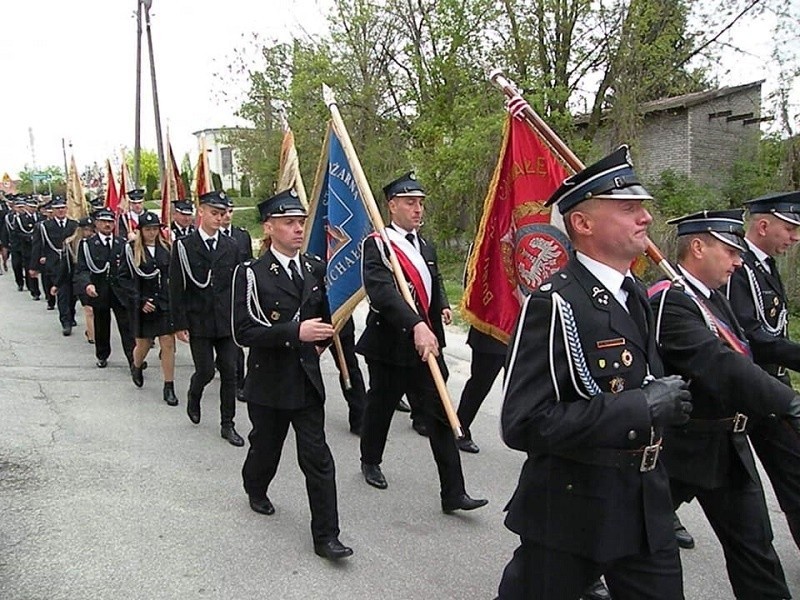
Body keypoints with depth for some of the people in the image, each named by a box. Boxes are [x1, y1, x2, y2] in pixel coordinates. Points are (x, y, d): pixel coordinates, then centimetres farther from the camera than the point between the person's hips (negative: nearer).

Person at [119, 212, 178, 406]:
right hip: (142, 304, -1)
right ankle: (137, 367, 45)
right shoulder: (131, 249, -3)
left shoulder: (166, 248, 5)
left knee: (168, 345, -3)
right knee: (143, 345, 10)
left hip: (165, 303, 2)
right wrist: (140, 300, -13)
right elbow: (124, 277, -5)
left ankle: (169, 387, 5)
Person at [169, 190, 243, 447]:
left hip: (226, 321, 3)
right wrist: (180, 324, -8)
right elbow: (176, 288, -5)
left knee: (229, 372, 3)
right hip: (198, 322, -3)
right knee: (205, 371, 1)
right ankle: (193, 397, 36)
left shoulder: (231, 247, 6)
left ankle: (227, 424, 15)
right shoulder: (184, 246, -4)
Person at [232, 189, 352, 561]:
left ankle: (325, 536, 9)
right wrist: (296, 332, -27)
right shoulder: (252, 275, -12)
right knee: (266, 446, 18)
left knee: (317, 458, 1)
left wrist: (320, 341, 9)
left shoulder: (315, 269, 3)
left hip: (307, 379, 3)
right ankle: (256, 490, 50)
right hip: (269, 380, -3)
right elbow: (244, 332, -20)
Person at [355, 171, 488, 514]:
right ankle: (370, 462, 42)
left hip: (426, 345, 6)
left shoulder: (426, 248, 13)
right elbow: (383, 292, -29)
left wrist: (442, 306, 5)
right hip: (389, 347, -5)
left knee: (440, 416, 1)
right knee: (380, 408, 14)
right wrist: (416, 325, -41)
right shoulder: (376, 246, -12)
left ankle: (453, 493, 6)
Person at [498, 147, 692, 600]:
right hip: (571, 514, -7)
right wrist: (639, 408, -26)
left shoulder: (636, 295, 7)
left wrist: (665, 398, 3)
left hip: (647, 509, 7)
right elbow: (524, 424, -26)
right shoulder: (554, 304, -20)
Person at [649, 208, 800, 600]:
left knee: (754, 545, 12)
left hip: (726, 445, 8)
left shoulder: (713, 298, 9)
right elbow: (719, 365, -33)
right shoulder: (669, 301, -22)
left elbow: (739, 359, 9)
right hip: (680, 446, -8)